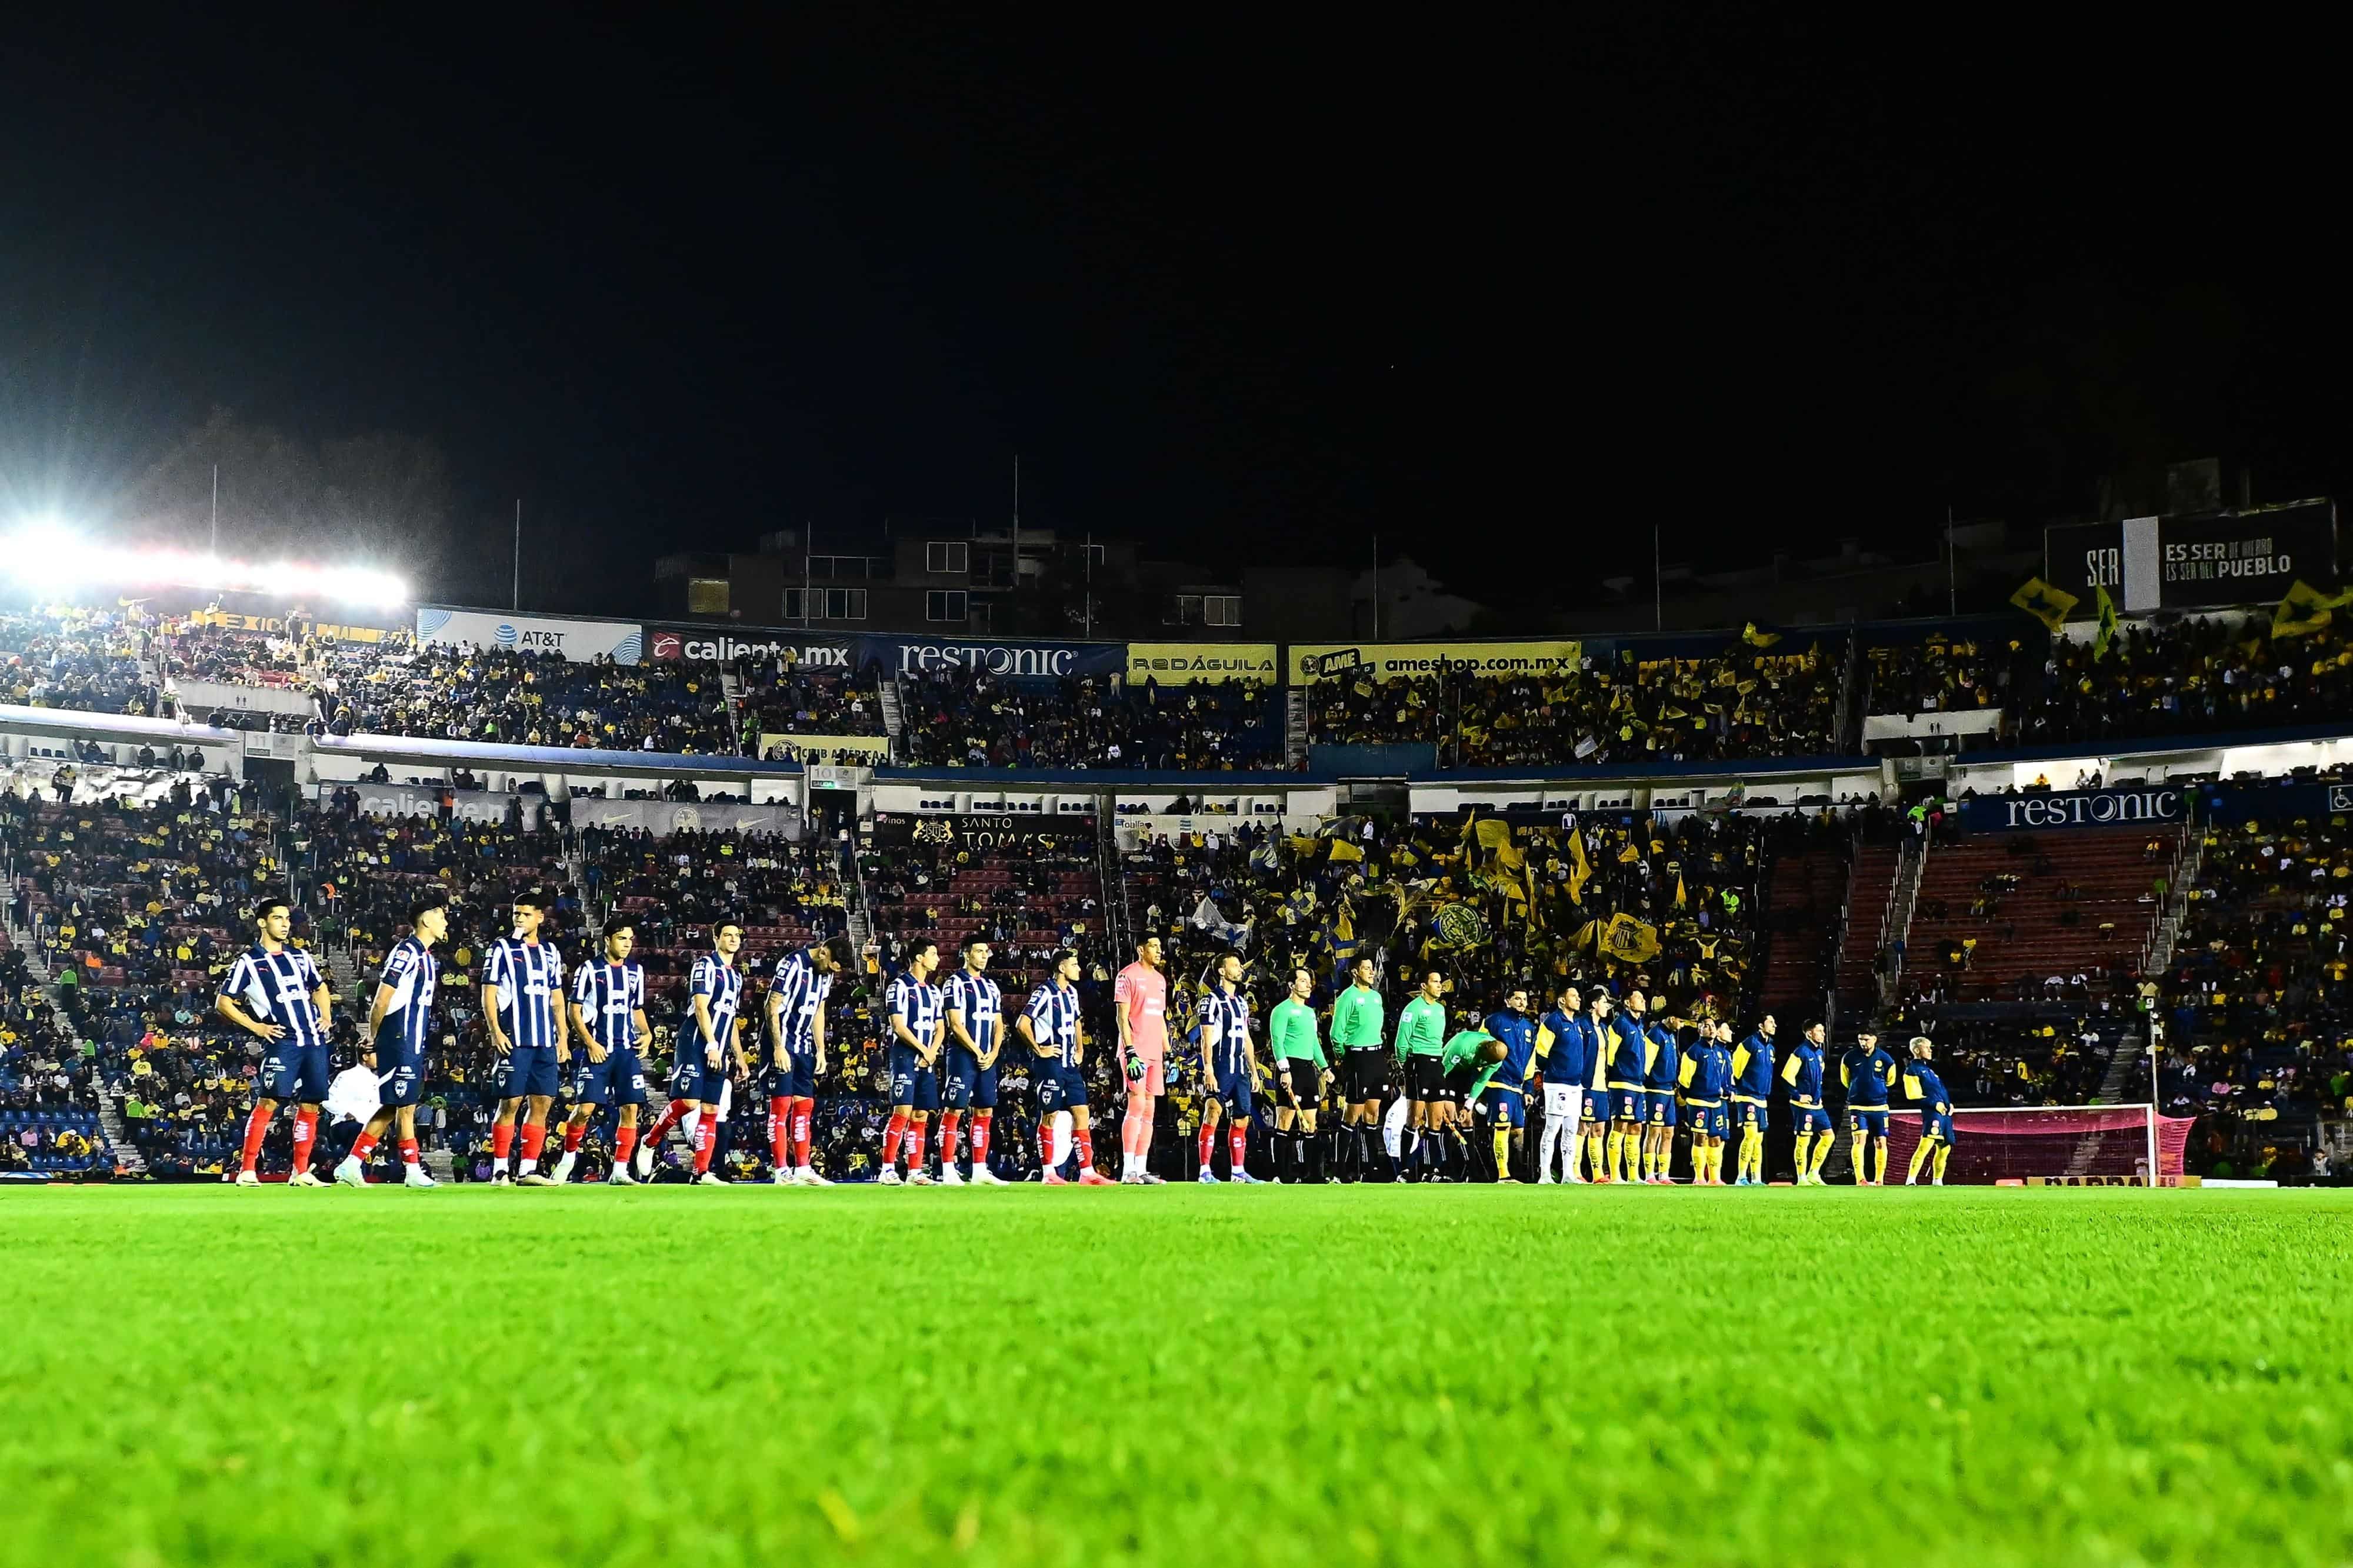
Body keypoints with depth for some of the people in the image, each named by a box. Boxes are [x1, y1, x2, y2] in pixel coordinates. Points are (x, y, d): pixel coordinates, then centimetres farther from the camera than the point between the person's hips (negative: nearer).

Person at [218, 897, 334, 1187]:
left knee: (310, 1105, 5)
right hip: (282, 1041, -6)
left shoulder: (300, 957, 18)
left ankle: (301, 1173, 13)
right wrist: (255, 1026, -8)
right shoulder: (248, 962, 2)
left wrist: (326, 1016, 14)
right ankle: (247, 1171, -10)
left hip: (315, 1040, 6)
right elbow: (223, 1003, 1)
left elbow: (319, 988, 32)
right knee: (269, 1101, -15)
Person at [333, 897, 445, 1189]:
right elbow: (381, 1001, -14)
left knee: (390, 1108, 10)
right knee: (406, 1106, -3)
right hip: (398, 1042, -9)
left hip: (414, 1045, 9)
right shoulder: (406, 952, -12)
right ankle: (413, 1171, 2)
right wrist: (371, 1044, -13)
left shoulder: (428, 958, 17)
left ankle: (351, 1165, 13)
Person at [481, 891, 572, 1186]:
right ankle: (500, 1170, 0)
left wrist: (563, 1038, 14)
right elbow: (488, 994, -2)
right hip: (514, 1040, -5)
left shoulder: (550, 952, 16)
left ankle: (528, 1170, 7)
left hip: (546, 1041, 5)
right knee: (511, 1103, -6)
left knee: (542, 1103, 2)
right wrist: (495, 1031, -13)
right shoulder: (501, 948, 2)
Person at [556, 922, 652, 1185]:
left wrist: (647, 1034, 5)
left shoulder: (636, 971, 13)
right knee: (585, 1108, -8)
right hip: (597, 1050, -4)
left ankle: (620, 1171, 2)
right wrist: (590, 1043, -11)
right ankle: (568, 1159, 15)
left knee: (630, 1109, -4)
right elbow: (574, 1011, -2)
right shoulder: (590, 970, -2)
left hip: (629, 1051, 4)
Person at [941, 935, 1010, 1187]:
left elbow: (998, 1025, 16)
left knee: (985, 1113, 7)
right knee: (954, 1111, -6)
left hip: (987, 1059, 7)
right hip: (963, 1055, -7)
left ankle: (980, 1171, 12)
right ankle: (948, 1172, -6)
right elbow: (956, 1025, -11)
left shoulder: (991, 986, 17)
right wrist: (977, 1052, -12)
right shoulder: (957, 983, -5)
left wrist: (993, 1054, 0)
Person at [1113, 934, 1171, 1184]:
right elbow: (1122, 1018, -11)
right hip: (1135, 1052, -8)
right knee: (1137, 1106, -13)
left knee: (1149, 1110, 7)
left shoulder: (1160, 979, 18)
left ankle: (1141, 1170, 9)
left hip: (1155, 1054, 8)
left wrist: (1167, 1054, 17)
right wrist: (1131, 1053, -18)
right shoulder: (1128, 976, -6)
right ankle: (1128, 1171, -11)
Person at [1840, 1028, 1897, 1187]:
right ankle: (1860, 1179, -19)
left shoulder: (1885, 1059, -4)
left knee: (1881, 1143, 4)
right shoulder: (1849, 1058, -3)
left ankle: (1879, 1180, 14)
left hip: (1879, 1107, 1)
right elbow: (1845, 1080, 14)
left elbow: (1890, 1080, 15)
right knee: (1860, 1139, -15)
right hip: (1857, 1107, -1)